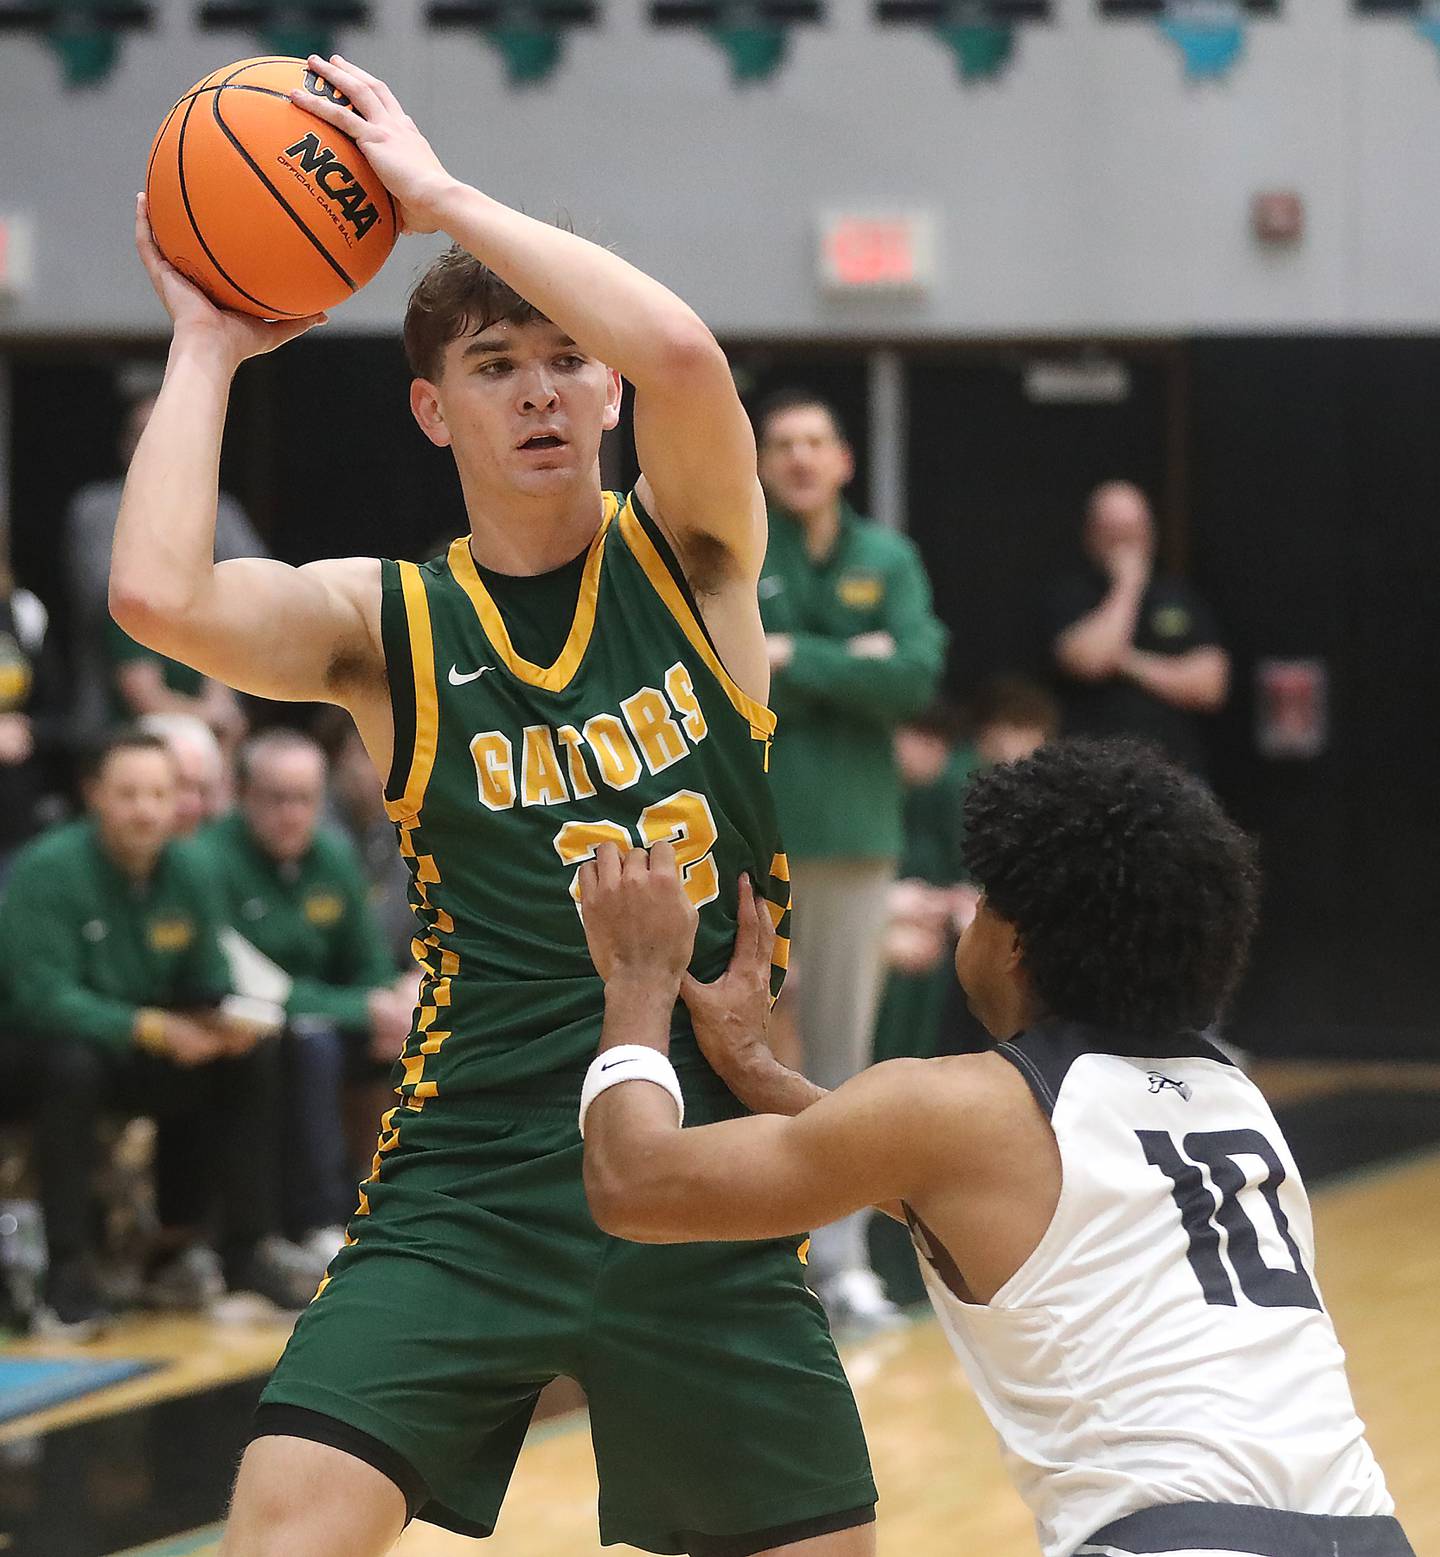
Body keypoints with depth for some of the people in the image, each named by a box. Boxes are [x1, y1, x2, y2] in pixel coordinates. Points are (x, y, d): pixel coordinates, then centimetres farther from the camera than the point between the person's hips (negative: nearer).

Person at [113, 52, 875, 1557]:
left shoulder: (691, 558, 2)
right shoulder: (387, 621, 2)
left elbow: (683, 356, -20)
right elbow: (158, 598, -19)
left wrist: (435, 190, -14)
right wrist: (205, 349, -6)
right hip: (472, 1172, -1)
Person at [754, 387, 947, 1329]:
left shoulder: (889, 561, 7)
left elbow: (917, 676, -7)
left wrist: (796, 659, -11)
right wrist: (850, 669, -11)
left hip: (856, 828, 3)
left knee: (843, 1054, 7)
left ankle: (841, 1258, 13)